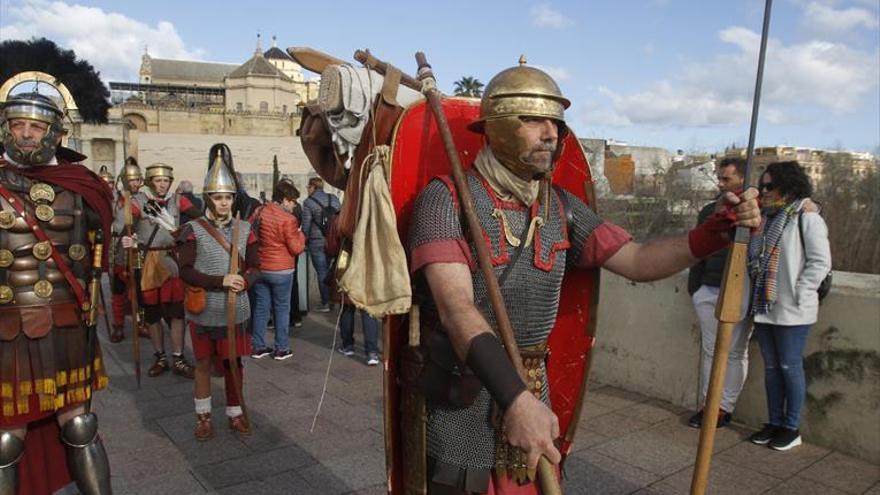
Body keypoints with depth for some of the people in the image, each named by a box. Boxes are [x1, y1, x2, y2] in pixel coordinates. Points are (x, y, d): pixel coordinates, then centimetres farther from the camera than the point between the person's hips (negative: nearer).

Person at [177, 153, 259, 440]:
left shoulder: (244, 229, 2)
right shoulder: (193, 230, -6)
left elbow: (255, 266, 4)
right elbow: (185, 271, -11)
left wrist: (243, 281, -18)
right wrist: (221, 281, -22)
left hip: (236, 309, 2)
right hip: (204, 310, -2)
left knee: (234, 362, 11)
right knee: (204, 362, 11)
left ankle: (235, 413, 26)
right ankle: (204, 415, 27)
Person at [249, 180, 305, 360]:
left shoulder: (258, 212, 3)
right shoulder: (288, 219, -16)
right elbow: (296, 248, -15)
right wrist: (300, 234, 3)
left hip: (259, 269, 6)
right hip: (281, 271, -5)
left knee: (260, 307, 12)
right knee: (282, 308, 5)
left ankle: (258, 347, 17)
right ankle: (281, 349, 11)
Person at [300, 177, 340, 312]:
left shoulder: (308, 202, -9)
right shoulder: (334, 198, 5)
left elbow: (306, 225, -8)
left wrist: (304, 240, 7)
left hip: (317, 242, -4)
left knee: (322, 273, 3)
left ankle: (325, 303, 7)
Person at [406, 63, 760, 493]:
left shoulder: (561, 208, 4)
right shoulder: (446, 198, -14)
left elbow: (636, 261, 2)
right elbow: (456, 308, -25)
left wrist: (718, 229, -12)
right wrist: (515, 397, -36)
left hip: (530, 395, 5)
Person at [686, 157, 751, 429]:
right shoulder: (709, 211, 11)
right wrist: (694, 287, 12)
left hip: (740, 293, -5)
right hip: (708, 291, 5)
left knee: (736, 352, 5)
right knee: (710, 350, 10)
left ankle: (725, 407, 14)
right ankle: (707, 404, 18)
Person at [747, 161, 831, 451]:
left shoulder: (807, 219, -9)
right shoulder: (764, 218, 12)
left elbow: (820, 262, -12)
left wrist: (798, 294, -14)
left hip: (792, 311, -7)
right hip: (763, 307, 7)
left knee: (790, 366, 3)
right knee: (771, 367, 14)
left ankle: (792, 428, 17)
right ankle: (774, 422, 26)